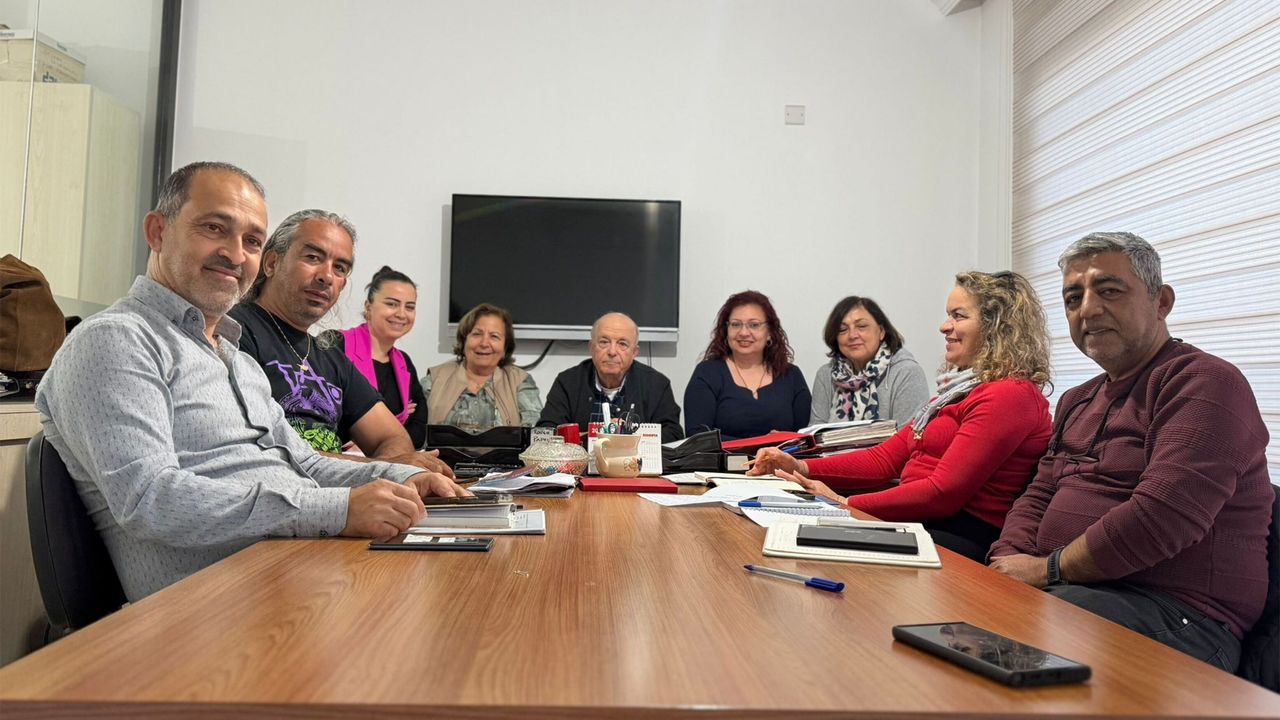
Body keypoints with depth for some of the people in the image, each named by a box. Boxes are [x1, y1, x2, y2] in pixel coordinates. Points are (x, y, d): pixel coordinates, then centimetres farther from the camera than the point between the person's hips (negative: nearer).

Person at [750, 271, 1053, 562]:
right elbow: (886, 458, 14)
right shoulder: (961, 389, 20)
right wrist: (801, 467, 2)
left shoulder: (1011, 395, -10)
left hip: (960, 541, -8)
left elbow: (943, 493, -18)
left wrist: (845, 504, -18)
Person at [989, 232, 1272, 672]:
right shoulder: (1078, 402, 21)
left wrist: (1048, 569, -12)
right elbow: (1038, 498, 18)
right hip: (1070, 588, 8)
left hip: (1175, 611, -8)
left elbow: (1159, 520, -22)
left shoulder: (1205, 383, -9)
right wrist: (1006, 567, -2)